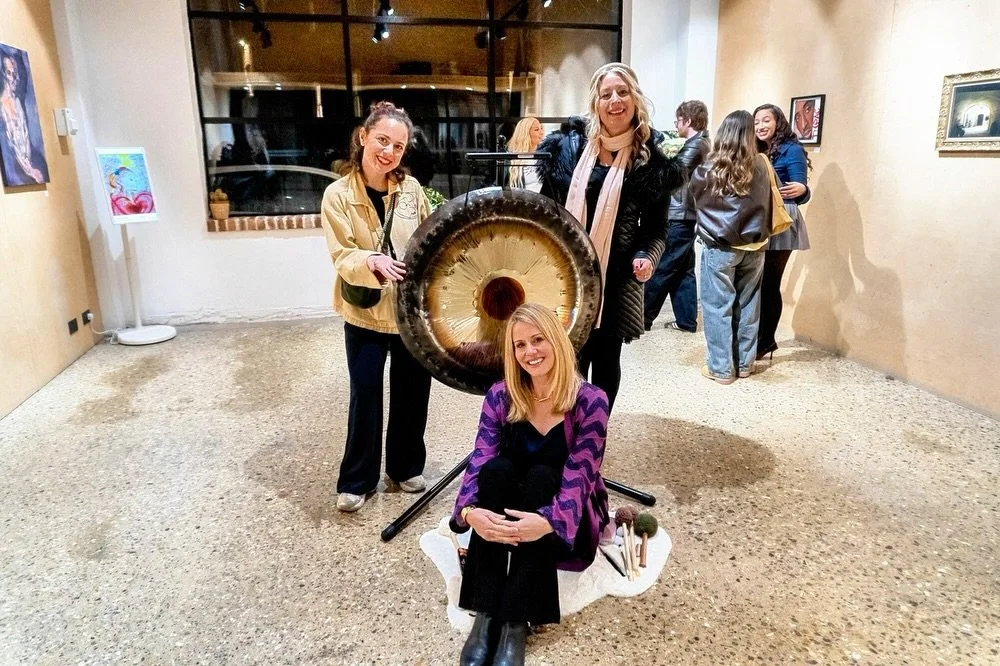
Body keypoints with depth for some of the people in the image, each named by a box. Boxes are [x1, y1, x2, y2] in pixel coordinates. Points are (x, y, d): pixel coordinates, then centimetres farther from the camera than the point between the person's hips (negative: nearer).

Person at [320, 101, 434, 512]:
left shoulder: (411, 188, -2)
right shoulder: (338, 194, -8)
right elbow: (341, 255, -13)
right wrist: (372, 261, -33)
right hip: (365, 313, -2)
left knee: (412, 391, 12)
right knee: (365, 394, 5)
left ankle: (406, 466, 34)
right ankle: (356, 480, 23)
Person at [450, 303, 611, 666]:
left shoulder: (590, 401, -16)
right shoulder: (500, 397, -8)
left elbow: (578, 478, -25)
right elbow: (478, 462, -16)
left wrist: (548, 522, -44)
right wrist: (469, 511, -37)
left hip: (567, 523, -2)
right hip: (506, 510, 3)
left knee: (541, 477, -33)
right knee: (496, 469, -29)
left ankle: (515, 625, -31)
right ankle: (485, 618, -27)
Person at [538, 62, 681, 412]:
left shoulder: (650, 159, -2)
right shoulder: (568, 145, 2)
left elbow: (656, 227, 0)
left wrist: (647, 257, -19)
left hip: (616, 278, -1)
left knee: (606, 359, 11)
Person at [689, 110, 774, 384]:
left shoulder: (710, 170, -11)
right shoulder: (760, 165, -4)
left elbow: (693, 192, 9)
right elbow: (768, 204, 6)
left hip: (720, 248, -3)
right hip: (753, 248, 3)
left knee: (718, 307, 5)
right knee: (748, 306, 13)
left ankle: (721, 368, 9)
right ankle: (745, 363, 25)